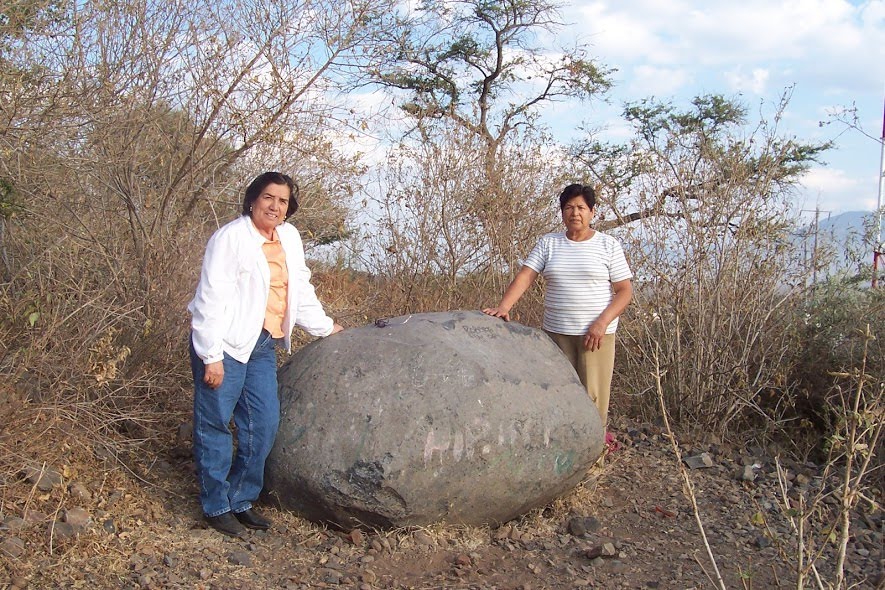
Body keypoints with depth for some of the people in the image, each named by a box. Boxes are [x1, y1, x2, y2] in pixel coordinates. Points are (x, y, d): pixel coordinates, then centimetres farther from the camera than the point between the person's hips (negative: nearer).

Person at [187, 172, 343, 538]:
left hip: (263, 346, 7)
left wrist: (324, 327, 27)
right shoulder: (231, 237, -11)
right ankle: (216, 506, 13)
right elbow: (211, 297, -14)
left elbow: (301, 289, 23)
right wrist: (211, 356, -17)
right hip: (226, 344, -7)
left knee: (264, 425, 7)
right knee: (215, 425, 0)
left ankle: (241, 500, 21)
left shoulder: (290, 238, 11)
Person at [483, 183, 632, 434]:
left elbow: (625, 290, -2)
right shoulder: (548, 243, 8)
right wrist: (504, 306, -18)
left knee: (592, 394, -3)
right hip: (556, 331, 3)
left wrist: (602, 323, -15)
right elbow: (524, 277, -2)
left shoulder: (608, 245, 2)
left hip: (596, 332, -2)